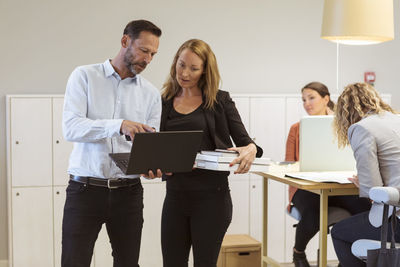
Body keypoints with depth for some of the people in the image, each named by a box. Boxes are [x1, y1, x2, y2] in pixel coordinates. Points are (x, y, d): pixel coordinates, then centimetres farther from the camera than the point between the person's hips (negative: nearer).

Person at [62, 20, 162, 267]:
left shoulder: (151, 94, 9)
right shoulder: (84, 76, 0)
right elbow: (71, 128, -14)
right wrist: (119, 125, -28)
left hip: (128, 191, 3)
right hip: (85, 189, -3)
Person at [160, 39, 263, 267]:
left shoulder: (219, 101, 1)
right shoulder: (165, 102, 9)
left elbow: (243, 140, 0)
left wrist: (251, 150, -23)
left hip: (211, 196, -3)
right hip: (176, 195, 3)